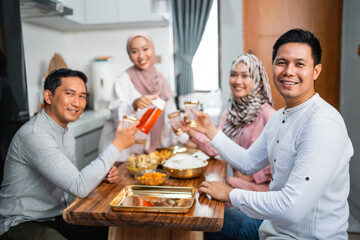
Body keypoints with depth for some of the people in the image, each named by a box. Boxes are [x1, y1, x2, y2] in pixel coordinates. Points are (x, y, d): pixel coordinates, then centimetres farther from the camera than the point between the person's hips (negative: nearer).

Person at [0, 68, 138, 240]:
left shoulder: (66, 135, 8)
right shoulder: (34, 135, -23)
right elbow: (79, 188, -29)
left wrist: (103, 174, -3)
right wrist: (117, 145, -23)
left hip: (56, 218, 9)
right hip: (22, 224, -8)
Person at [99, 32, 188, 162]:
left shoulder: (161, 80, 8)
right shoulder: (123, 80, -8)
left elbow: (170, 115, 14)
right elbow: (118, 115, -19)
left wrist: (186, 139, 12)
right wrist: (134, 105, -37)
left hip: (151, 148, 4)